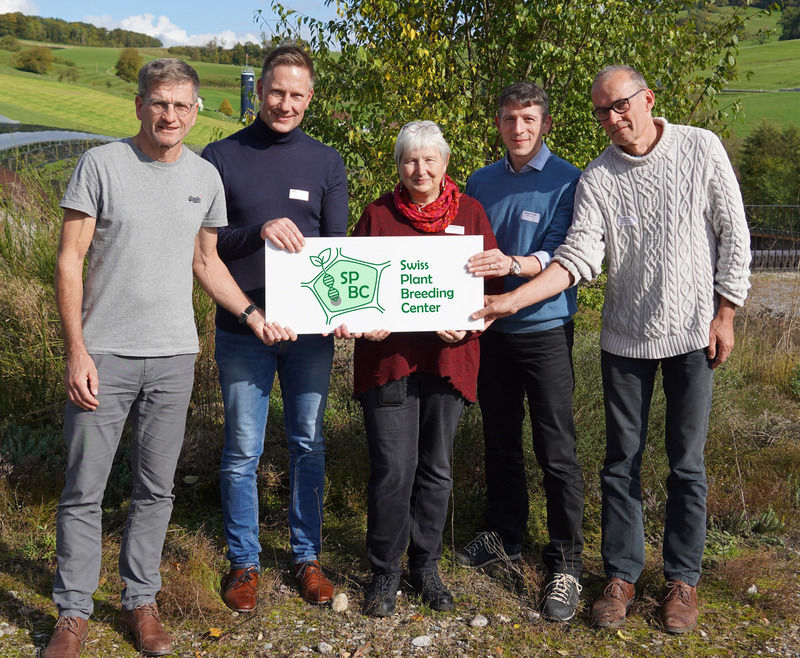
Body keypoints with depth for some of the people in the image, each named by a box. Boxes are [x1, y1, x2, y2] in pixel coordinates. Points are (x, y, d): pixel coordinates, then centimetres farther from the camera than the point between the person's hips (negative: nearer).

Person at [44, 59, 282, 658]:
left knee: (155, 489, 11)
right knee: (83, 490, 3)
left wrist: (251, 312, 4)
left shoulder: (205, 177, 8)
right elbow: (70, 260, -4)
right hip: (104, 353, -3)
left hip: (174, 356, 3)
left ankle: (141, 600, 26)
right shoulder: (102, 165, -3)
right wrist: (77, 350, -10)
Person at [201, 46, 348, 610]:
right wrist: (257, 232, -21)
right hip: (242, 328, -1)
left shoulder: (326, 162, 6)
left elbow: (337, 247, 3)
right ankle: (244, 561, 22)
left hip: (310, 330, 2)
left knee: (309, 444, 11)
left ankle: (307, 555, 27)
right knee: (243, 452, 6)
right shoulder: (221, 157, 1)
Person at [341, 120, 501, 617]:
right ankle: (385, 571, 15)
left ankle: (426, 565, 28)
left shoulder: (470, 213, 7)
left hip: (448, 356, 2)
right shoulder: (378, 214, 6)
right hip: (387, 352, -1)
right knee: (392, 467, -4)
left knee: (436, 466, 11)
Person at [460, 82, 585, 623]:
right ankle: (506, 534, 34)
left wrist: (513, 264, -35)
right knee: (500, 440, 16)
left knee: (557, 451, -1)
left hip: (544, 328, -5)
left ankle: (566, 562, 11)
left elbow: (561, 256, -17)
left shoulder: (567, 182, -7)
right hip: (490, 328, 5)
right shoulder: (481, 183, 9)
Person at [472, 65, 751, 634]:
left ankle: (683, 577, 23)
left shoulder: (702, 149, -4)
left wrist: (725, 315, -3)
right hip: (625, 337, 1)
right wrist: (510, 301, -24)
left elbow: (734, 235, 0)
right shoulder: (597, 178, -3)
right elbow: (579, 257, -12)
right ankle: (622, 574, 23)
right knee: (622, 461, 8)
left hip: (692, 334, -1)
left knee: (687, 463, 7)